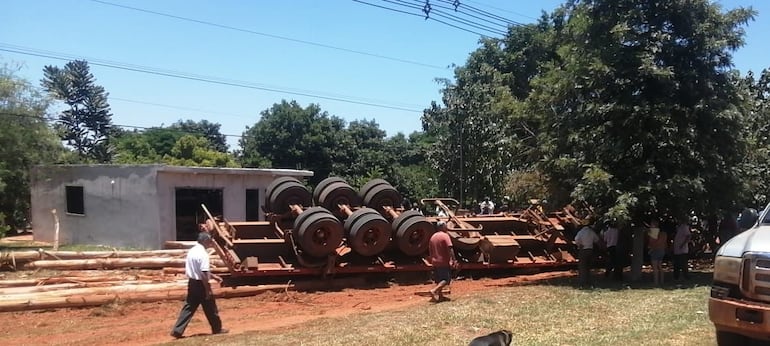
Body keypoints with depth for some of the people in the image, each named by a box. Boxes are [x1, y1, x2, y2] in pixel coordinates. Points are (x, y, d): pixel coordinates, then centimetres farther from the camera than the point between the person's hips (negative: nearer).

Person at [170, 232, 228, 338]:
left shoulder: (192, 251, 9)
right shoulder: (203, 254, -20)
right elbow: (204, 274, -24)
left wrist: (213, 276, 23)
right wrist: (208, 290, -19)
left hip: (192, 283, 8)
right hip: (201, 284, -8)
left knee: (189, 307, 11)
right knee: (210, 308, 8)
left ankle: (177, 330, 7)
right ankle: (217, 329, 22)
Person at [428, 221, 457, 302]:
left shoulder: (432, 237, 11)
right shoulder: (445, 236, -11)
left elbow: (430, 250, 17)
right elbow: (450, 248, -20)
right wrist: (453, 260, -21)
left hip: (435, 262, 7)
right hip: (444, 262, -7)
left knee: (439, 280, 15)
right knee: (446, 280, -5)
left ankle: (440, 296, 17)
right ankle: (434, 291, -21)